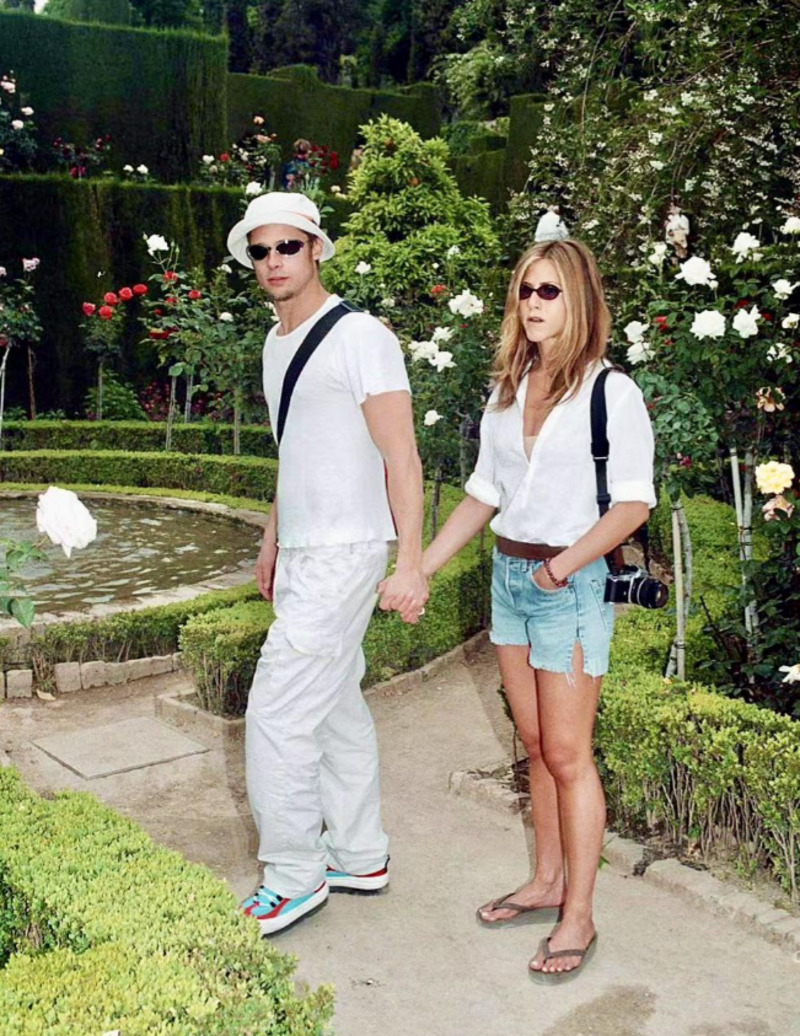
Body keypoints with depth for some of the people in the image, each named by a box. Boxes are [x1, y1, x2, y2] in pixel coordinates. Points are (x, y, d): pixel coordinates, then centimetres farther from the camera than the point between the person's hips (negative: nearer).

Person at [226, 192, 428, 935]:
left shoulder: (360, 338, -12)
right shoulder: (276, 343, 15)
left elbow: (401, 457, -16)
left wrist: (410, 565, -22)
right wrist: (272, 540, 25)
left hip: (343, 554, -9)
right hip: (300, 553, 9)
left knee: (276, 714, -8)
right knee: (336, 708, 15)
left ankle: (293, 878, 8)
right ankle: (360, 857, 28)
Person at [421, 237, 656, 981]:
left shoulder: (611, 392, -8)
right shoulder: (507, 391, 9)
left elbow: (632, 503, -12)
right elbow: (483, 493, 12)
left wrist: (563, 566, -20)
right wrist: (421, 567, 8)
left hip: (571, 584, -6)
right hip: (508, 574, 6)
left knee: (567, 754, -1)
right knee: (535, 746, 14)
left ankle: (578, 917, 11)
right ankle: (547, 883, 28)